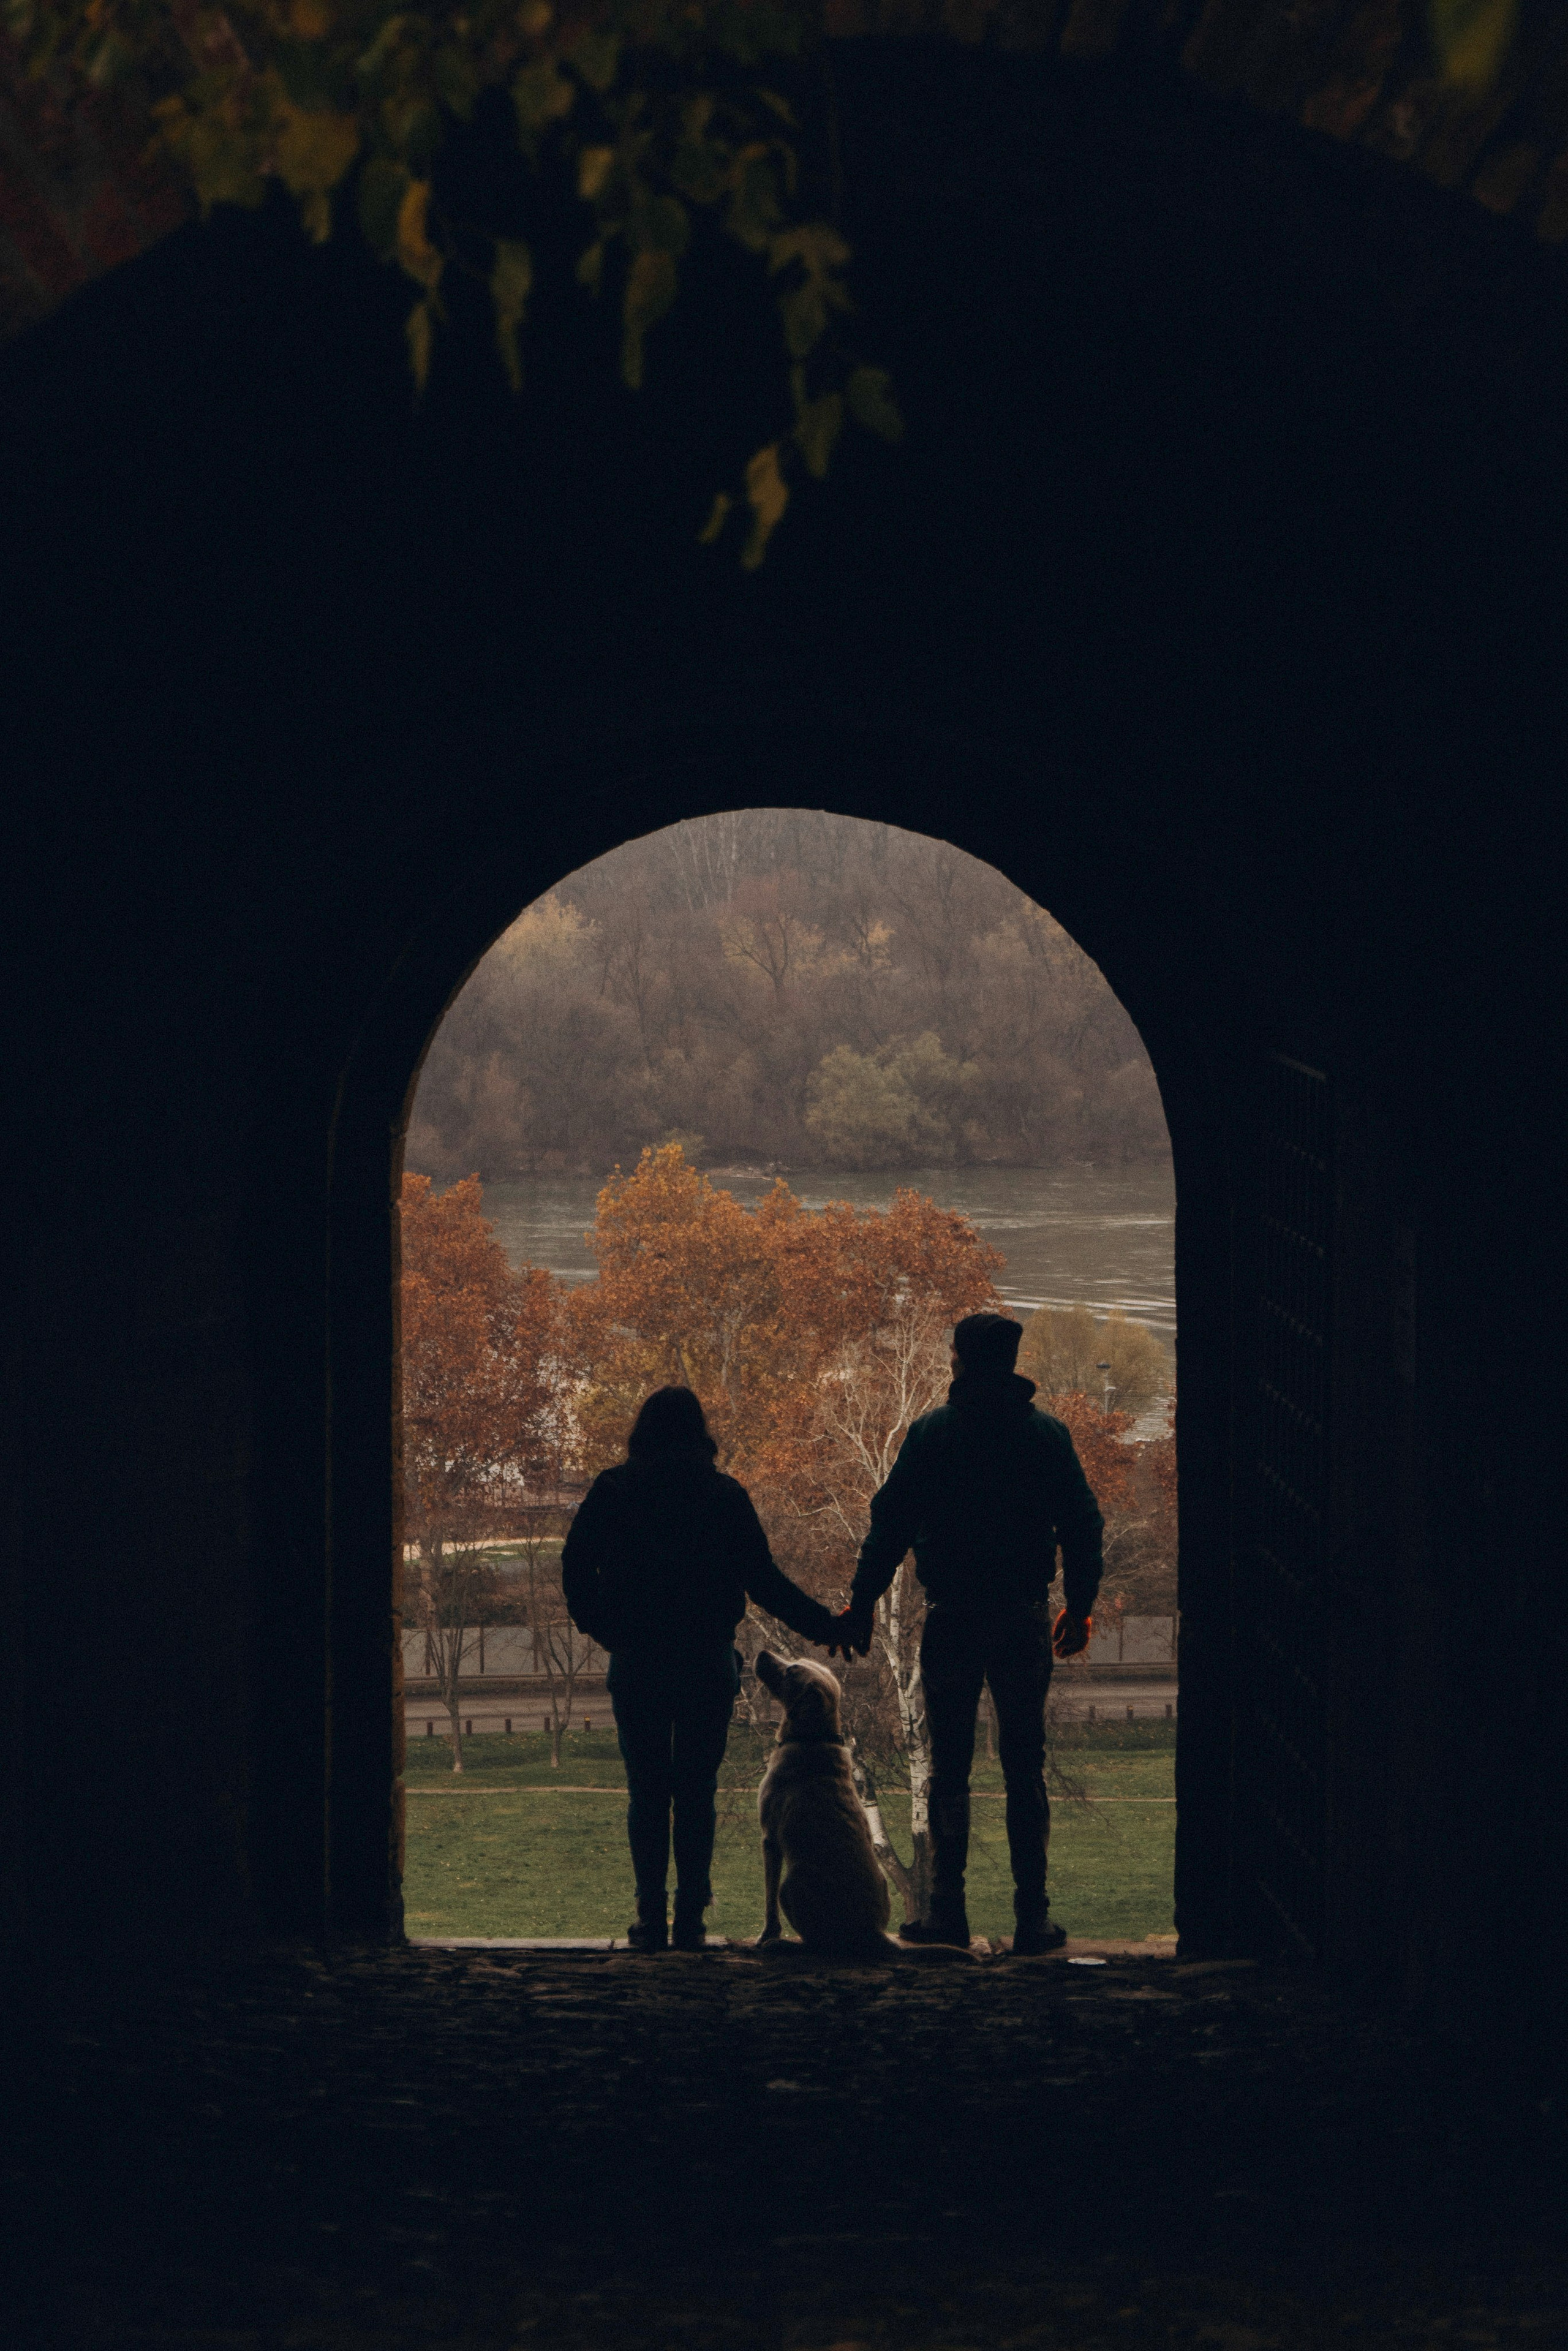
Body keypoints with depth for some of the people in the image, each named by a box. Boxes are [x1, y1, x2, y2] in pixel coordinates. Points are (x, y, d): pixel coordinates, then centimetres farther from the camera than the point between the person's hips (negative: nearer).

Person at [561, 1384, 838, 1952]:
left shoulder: (612, 1490, 0)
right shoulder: (724, 1494, -1)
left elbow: (576, 1567, 3)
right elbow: (763, 1580, -2)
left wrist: (599, 1628, 17)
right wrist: (825, 1626, 6)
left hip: (636, 1662, 0)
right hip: (707, 1661, 0)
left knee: (646, 1791, 7)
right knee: (697, 1790, 6)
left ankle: (651, 1918, 1)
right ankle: (690, 1920, 2)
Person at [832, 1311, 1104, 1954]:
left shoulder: (930, 1433, -3)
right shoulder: (1047, 1435, 2)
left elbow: (891, 1522, -3)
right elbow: (1082, 1525, 5)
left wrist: (861, 1604, 4)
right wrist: (1080, 1607, 16)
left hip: (950, 1620, -1)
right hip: (1023, 1621, 1)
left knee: (949, 1768, 5)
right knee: (1025, 1769, 5)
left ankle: (947, 1911, 4)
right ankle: (1032, 1916, 2)